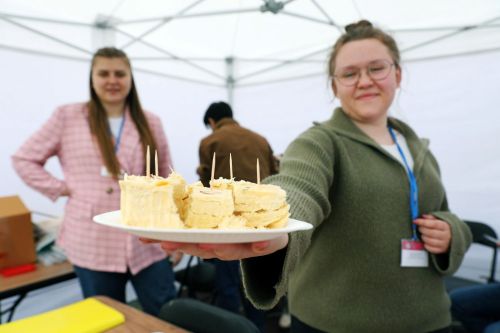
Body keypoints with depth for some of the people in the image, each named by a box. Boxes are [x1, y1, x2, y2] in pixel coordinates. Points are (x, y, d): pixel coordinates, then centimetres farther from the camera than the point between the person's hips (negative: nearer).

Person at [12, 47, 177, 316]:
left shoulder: (150, 123, 5)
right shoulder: (67, 117, 0)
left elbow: (166, 182, 9)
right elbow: (24, 159, 8)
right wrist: (63, 189, -4)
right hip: (93, 246, -1)